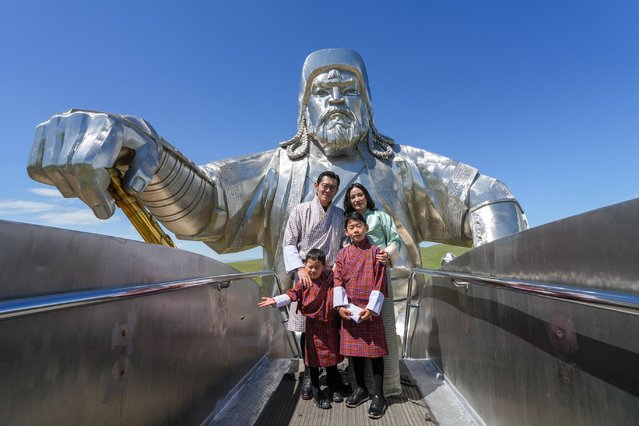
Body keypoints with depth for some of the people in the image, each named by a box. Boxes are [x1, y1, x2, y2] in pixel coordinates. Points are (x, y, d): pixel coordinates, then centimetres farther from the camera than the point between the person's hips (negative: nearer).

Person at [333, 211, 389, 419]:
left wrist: (371, 308, -13)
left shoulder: (375, 252, -4)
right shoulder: (343, 253, 4)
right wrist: (340, 306, -8)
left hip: (370, 309, -3)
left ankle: (378, 395, 19)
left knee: (375, 350, 4)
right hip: (350, 309, 3)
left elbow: (379, 283, -7)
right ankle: (361, 388, 32)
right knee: (354, 349, 13)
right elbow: (338, 281, 1)